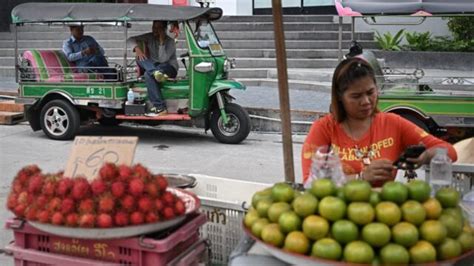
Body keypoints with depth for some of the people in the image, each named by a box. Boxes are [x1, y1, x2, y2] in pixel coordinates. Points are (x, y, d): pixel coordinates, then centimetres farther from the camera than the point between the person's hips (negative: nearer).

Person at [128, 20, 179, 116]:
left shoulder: (170, 41, -11)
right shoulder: (150, 37, 4)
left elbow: (163, 59, -23)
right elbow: (132, 39, 0)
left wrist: (162, 42, -28)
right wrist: (137, 48, -21)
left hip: (169, 68, -5)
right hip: (153, 66, 5)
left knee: (148, 74, -35)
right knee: (140, 58, -23)